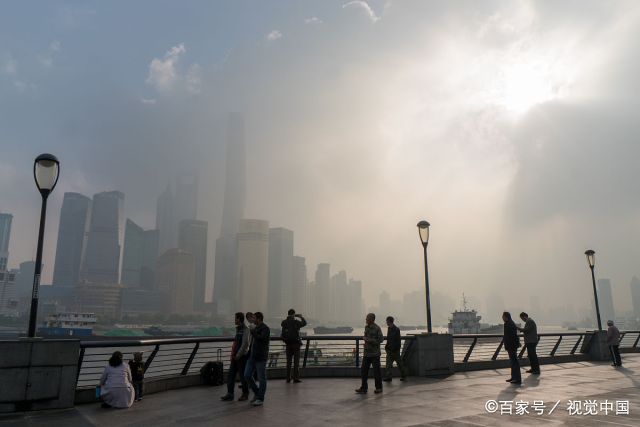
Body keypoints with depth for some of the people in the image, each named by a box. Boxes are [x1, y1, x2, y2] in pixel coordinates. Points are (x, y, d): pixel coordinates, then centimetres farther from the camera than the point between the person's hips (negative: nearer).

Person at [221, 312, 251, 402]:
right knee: (230, 375, 7)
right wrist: (233, 355, 14)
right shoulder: (238, 329, 13)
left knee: (243, 376, 3)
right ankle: (230, 394, 13)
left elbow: (245, 344, -20)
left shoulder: (245, 330, -14)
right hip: (235, 356, 8)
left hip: (241, 356, -8)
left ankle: (245, 394, 16)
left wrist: (238, 355, -17)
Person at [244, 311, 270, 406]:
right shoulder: (256, 328, 14)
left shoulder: (265, 329, -11)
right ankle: (256, 393, 23)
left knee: (261, 378, 0)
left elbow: (260, 338, -28)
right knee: (247, 375, 6)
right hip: (252, 356, 8)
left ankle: (260, 399, 10)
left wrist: (252, 330, -22)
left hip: (261, 357, -8)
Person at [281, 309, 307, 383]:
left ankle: (288, 378, 13)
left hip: (288, 344, 4)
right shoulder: (296, 322, -10)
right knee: (296, 362, 2)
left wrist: (288, 318, 26)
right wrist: (301, 317, 24)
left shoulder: (284, 322, -2)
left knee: (288, 361, 11)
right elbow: (304, 323, 7)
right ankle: (296, 378, 0)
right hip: (296, 343, -4)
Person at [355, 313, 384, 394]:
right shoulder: (366, 327, 10)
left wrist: (370, 340, -18)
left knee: (376, 371, 3)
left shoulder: (377, 328, -12)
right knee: (364, 370, 6)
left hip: (375, 354, -7)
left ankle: (379, 388, 17)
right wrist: (364, 338, 2)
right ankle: (364, 388, 14)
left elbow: (380, 339, -14)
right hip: (367, 353, 7)